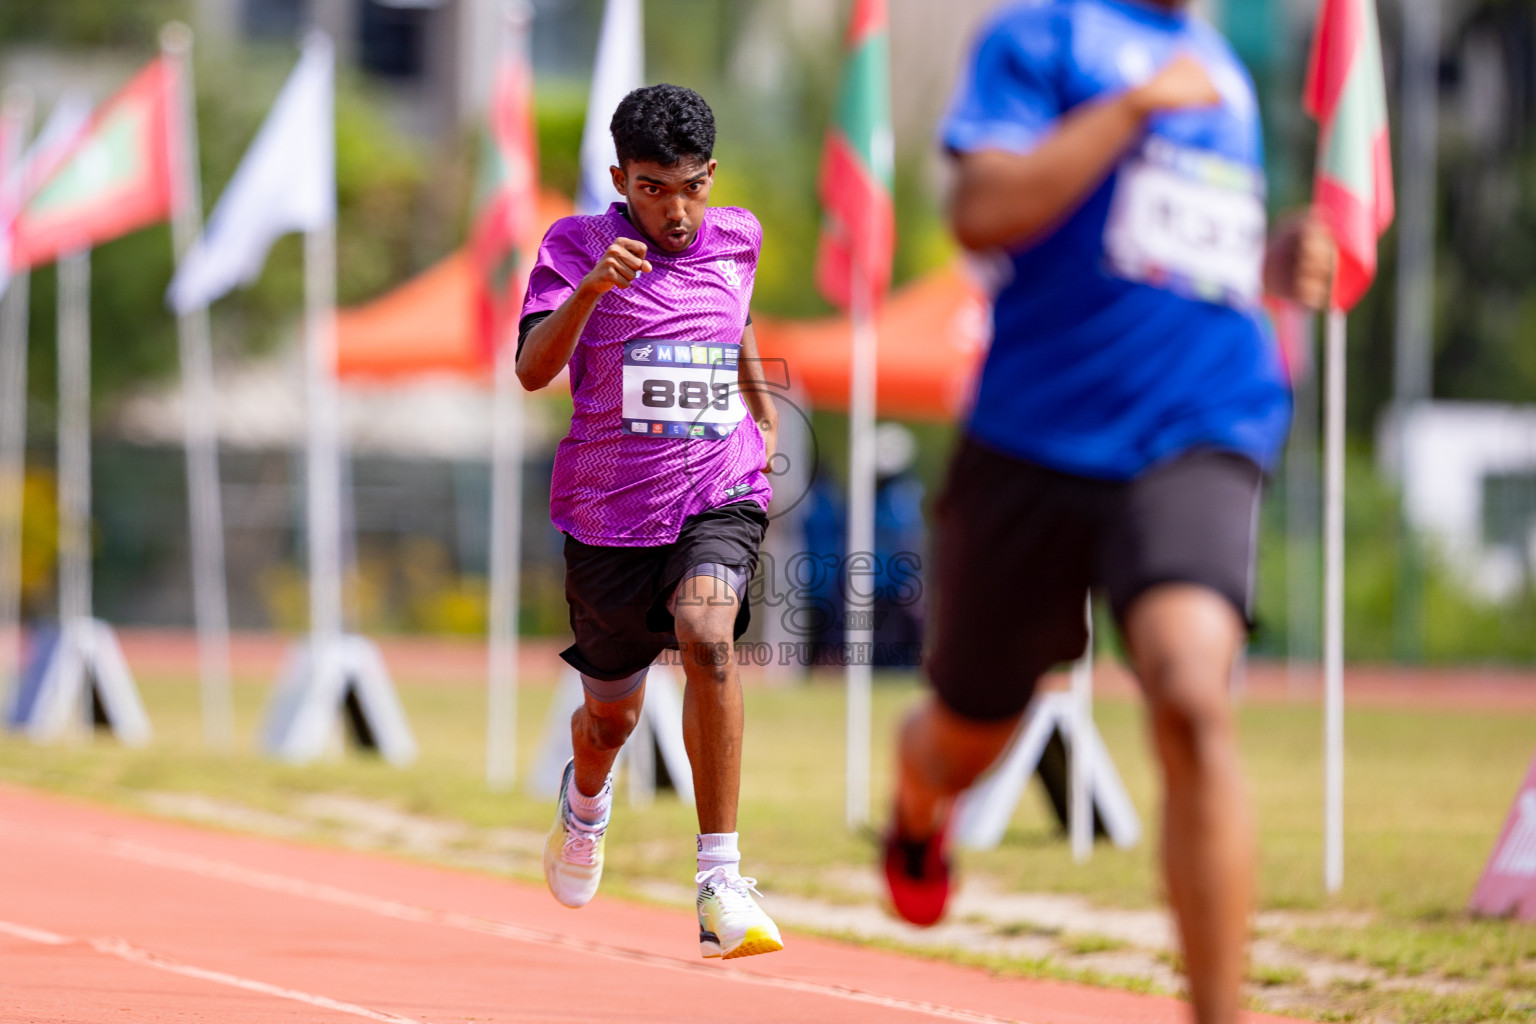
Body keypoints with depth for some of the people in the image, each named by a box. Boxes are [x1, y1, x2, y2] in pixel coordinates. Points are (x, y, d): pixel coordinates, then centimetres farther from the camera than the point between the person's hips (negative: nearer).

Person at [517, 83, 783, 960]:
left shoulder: (737, 239, 3)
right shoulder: (578, 247, -8)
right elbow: (534, 370, -22)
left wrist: (761, 401, 28)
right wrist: (591, 287, -36)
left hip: (720, 496, 0)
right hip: (609, 515, 0)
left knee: (707, 638, -30)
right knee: (612, 716, 13)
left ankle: (721, 885, -30)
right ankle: (587, 798, 55)